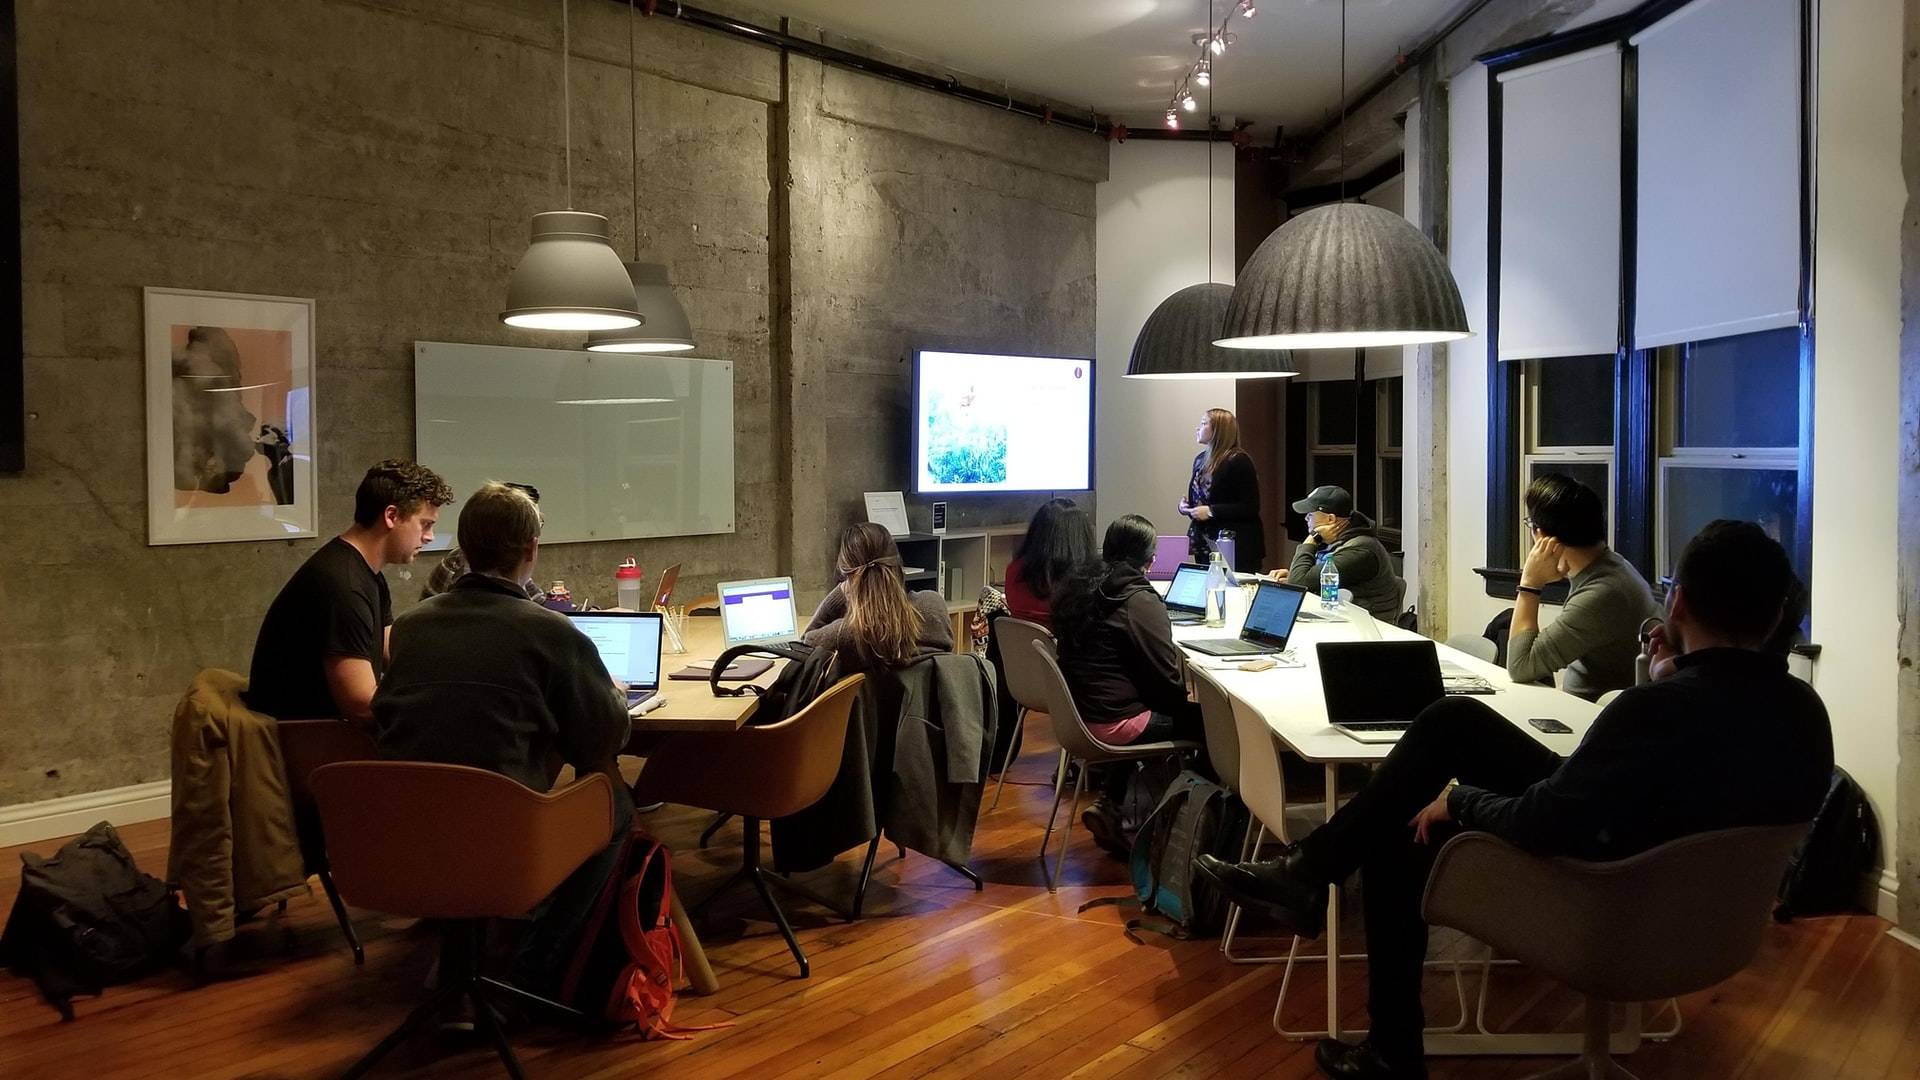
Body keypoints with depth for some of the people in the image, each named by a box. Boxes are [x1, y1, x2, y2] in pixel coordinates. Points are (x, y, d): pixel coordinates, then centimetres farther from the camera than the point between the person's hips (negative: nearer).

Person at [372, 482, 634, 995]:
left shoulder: (409, 624, 4)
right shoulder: (554, 634, -10)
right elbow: (605, 740, -1)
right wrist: (616, 697, 22)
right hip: (496, 839, -5)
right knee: (614, 800, 20)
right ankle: (538, 967, 21)